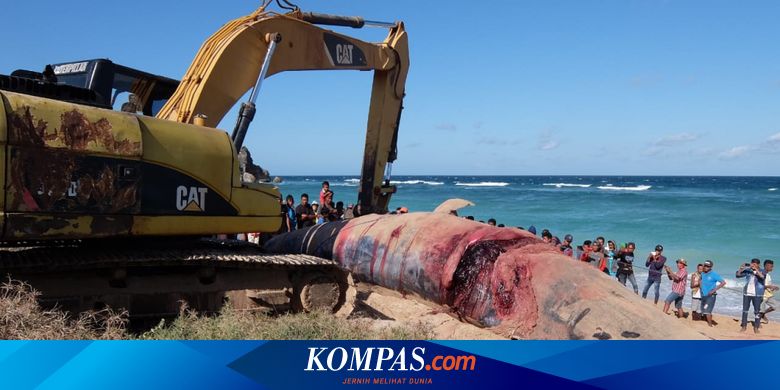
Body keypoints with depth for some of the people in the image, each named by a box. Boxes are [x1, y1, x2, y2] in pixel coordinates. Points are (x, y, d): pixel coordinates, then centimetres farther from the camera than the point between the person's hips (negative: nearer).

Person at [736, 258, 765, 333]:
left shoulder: (762, 271, -4)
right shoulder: (748, 270, 2)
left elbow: (762, 277, -25)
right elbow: (738, 275, 1)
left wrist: (756, 270, -35)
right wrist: (741, 268, -14)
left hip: (757, 294, -3)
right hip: (747, 293, 3)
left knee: (757, 311, 2)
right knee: (745, 309, 8)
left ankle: (756, 327, 10)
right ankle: (744, 326, 17)